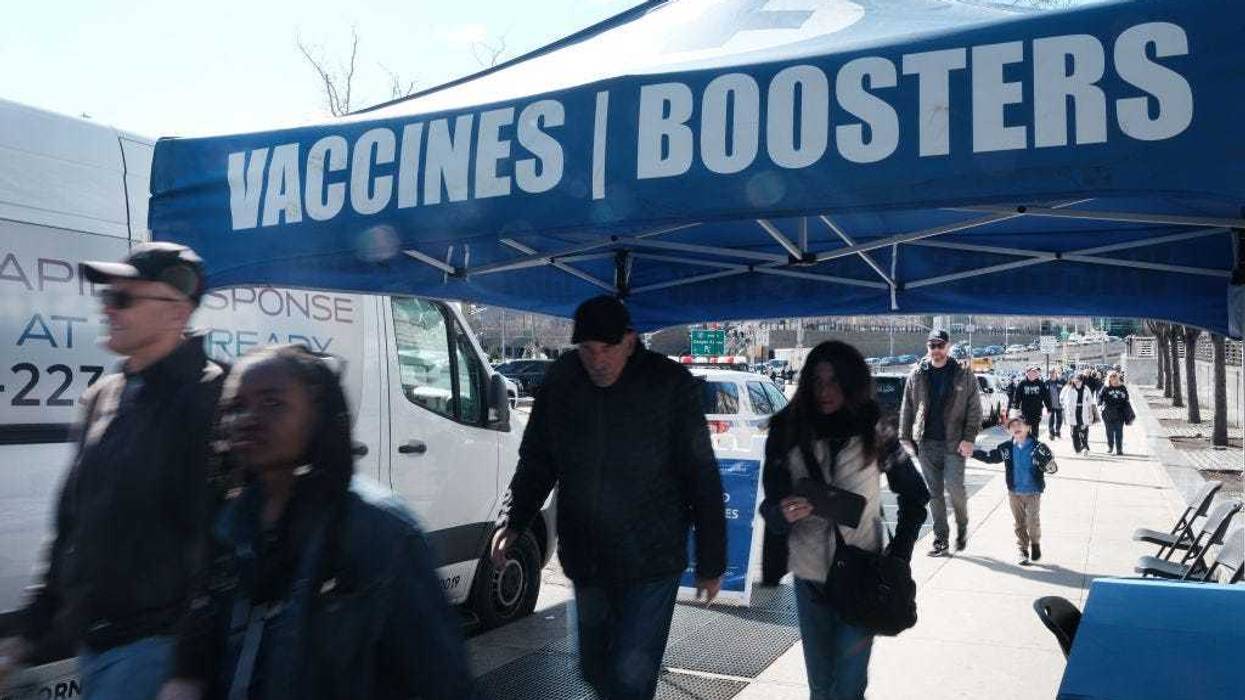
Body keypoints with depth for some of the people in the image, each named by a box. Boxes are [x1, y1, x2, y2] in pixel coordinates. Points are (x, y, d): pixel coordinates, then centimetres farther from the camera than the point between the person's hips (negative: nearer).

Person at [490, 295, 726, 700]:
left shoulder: (670, 385, -13)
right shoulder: (561, 383, -3)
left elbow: (702, 477, -8)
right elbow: (536, 462, 8)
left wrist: (711, 560, -6)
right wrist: (512, 521, -5)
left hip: (651, 562, -4)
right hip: (586, 559, 5)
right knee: (594, 667, 19)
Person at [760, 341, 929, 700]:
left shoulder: (876, 432, -7)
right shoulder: (788, 432, -6)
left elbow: (915, 495, 6)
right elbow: (770, 507, -4)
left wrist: (899, 554, -2)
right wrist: (784, 513, -26)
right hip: (809, 576, 2)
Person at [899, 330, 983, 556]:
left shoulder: (963, 374, 0)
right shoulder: (917, 374, 6)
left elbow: (974, 408, 0)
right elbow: (907, 408, 9)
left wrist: (969, 438, -8)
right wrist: (905, 438, 4)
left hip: (954, 443, -2)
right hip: (926, 443, 2)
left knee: (954, 486, -9)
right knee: (934, 492, 6)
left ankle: (962, 527, 21)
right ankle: (940, 540, 14)